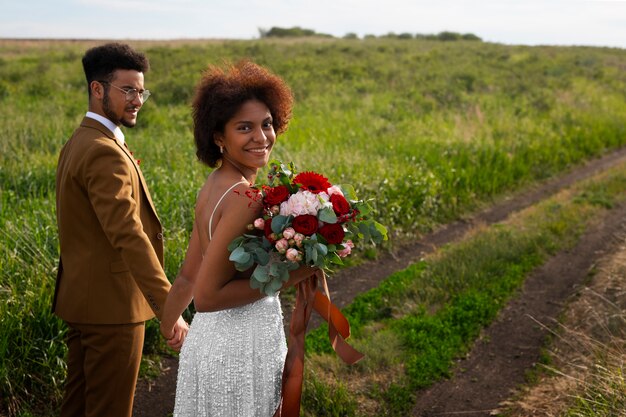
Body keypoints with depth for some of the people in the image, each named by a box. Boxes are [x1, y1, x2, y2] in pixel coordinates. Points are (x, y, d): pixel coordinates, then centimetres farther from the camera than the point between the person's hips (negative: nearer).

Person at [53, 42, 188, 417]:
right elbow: (129, 236, -29)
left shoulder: (78, 142, 13)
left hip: (83, 299, 10)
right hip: (112, 305, -10)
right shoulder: (105, 153, -20)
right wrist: (168, 308, -32)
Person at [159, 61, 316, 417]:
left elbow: (188, 276, 10)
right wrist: (288, 275, -20)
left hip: (210, 336, 8)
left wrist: (167, 326, 24)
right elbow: (206, 295, -23)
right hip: (240, 347, -8)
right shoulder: (245, 197, -23)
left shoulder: (215, 185, 3)